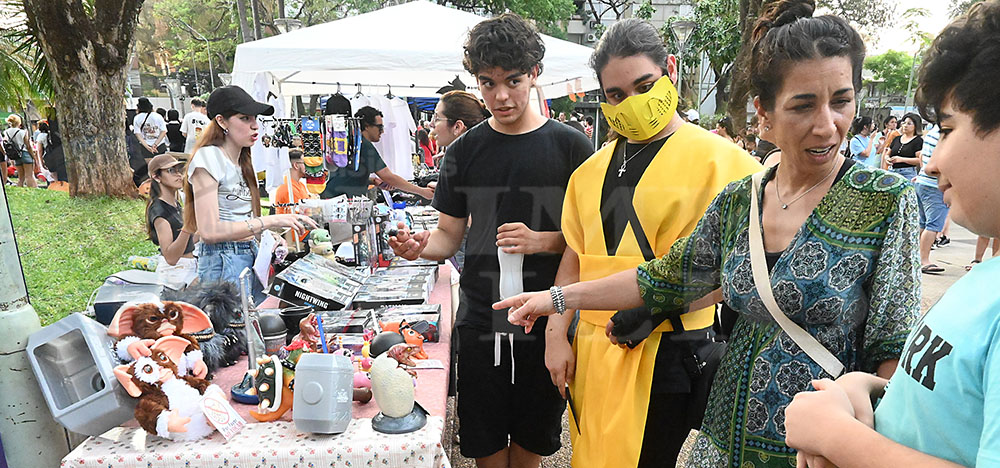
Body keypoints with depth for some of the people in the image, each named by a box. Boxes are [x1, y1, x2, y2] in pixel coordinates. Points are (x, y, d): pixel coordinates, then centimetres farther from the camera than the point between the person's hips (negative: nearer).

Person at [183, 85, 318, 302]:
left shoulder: (243, 161, 14)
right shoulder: (207, 158, -11)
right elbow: (209, 231, -20)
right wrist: (270, 221, -23)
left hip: (252, 257, 8)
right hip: (223, 262, -8)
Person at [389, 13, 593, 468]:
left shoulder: (570, 146, -2)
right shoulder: (464, 151, 4)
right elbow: (450, 234, 8)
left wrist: (541, 241, -18)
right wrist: (421, 246, -13)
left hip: (548, 320, -1)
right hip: (481, 319, 1)